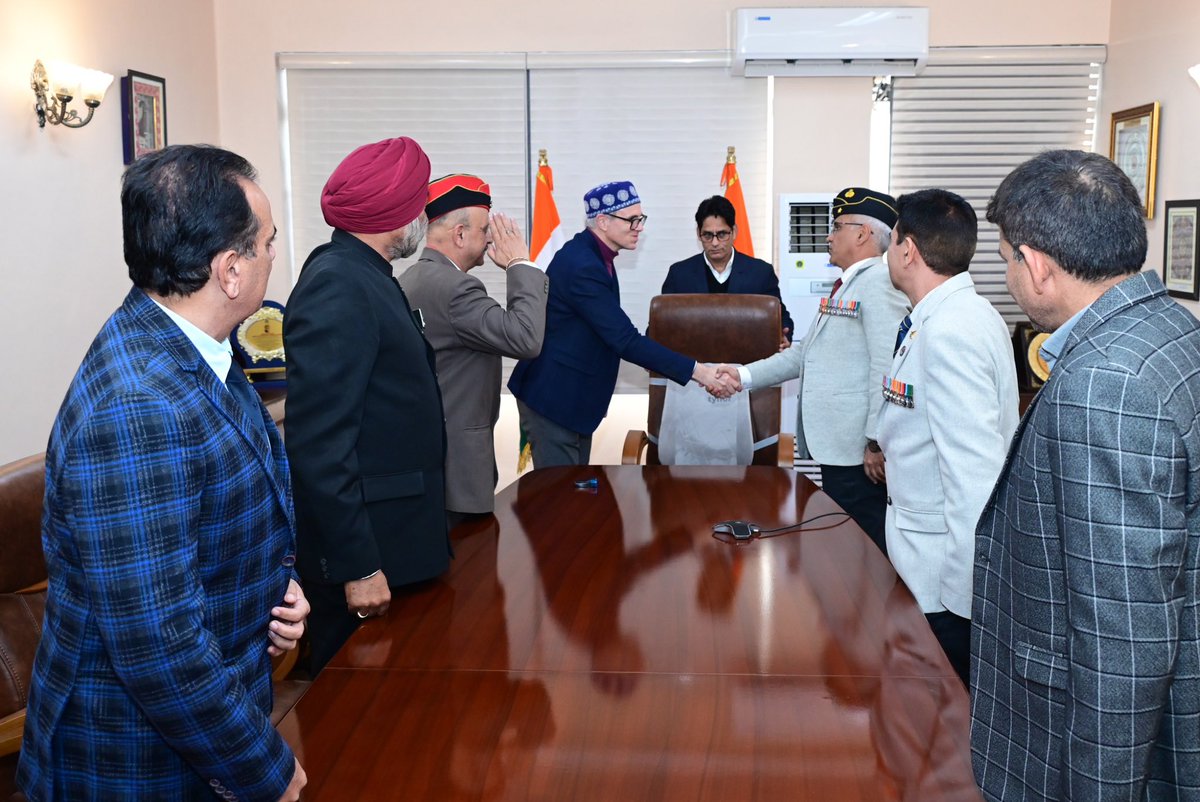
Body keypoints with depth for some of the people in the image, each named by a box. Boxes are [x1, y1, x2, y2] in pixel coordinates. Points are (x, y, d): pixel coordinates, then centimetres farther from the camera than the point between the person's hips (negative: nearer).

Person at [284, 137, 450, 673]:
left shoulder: (361, 275, 10)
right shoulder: (337, 286, -19)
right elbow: (319, 442, -24)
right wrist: (356, 565, -23)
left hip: (388, 541, 9)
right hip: (364, 551, -9)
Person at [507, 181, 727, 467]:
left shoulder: (591, 255, 6)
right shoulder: (581, 266, -25)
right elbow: (624, 339, -29)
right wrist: (696, 371, -28)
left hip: (573, 396, 10)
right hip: (553, 397, -10)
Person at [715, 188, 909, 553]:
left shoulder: (879, 282, -12)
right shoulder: (845, 287, 21)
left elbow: (886, 367, -19)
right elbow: (804, 354, 21)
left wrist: (876, 442, -21)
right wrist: (744, 375, 11)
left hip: (861, 454, -10)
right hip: (836, 447, 10)